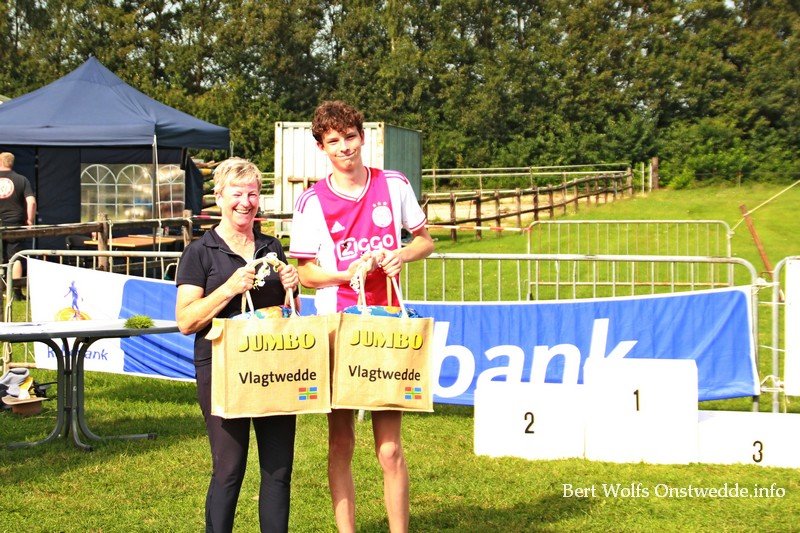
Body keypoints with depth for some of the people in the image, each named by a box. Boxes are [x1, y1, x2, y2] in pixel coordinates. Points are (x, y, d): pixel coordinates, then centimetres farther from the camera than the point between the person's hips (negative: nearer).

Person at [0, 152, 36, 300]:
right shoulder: (21, 180, -2)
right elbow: (31, 202, -11)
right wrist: (30, 220, -1)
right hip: (15, 225, -1)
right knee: (16, 258, 4)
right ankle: (17, 291, 3)